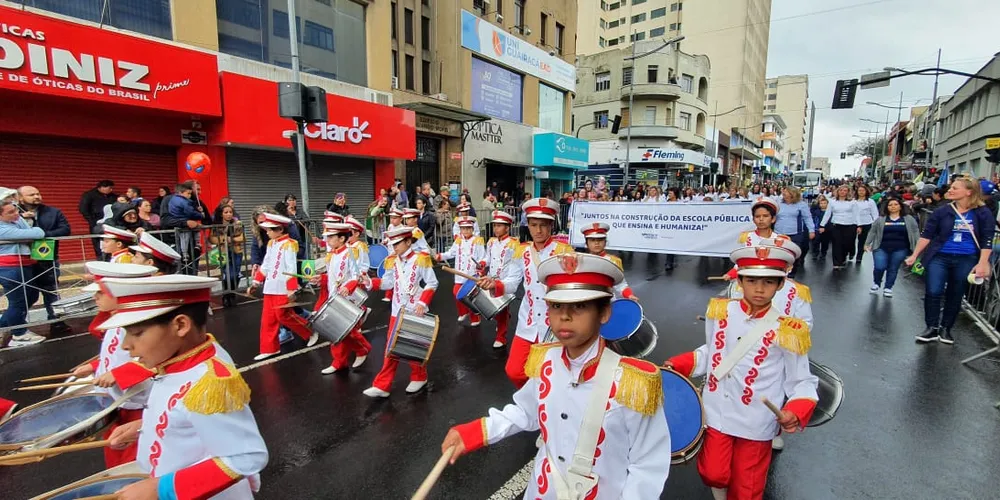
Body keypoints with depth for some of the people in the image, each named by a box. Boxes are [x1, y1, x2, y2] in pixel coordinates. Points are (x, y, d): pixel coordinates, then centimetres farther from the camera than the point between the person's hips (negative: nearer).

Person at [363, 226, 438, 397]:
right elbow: (388, 282, 8)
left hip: (416, 313, -5)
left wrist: (422, 303, -21)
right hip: (397, 312, 5)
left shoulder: (422, 259, -10)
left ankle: (419, 378, 30)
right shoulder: (393, 262, 9)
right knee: (391, 349, 7)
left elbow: (432, 284, -11)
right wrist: (371, 282, -8)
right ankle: (382, 386, 14)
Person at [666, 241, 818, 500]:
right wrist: (676, 366, -3)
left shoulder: (787, 331, -14)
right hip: (716, 413, 2)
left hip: (756, 425, -2)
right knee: (713, 474, 8)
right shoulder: (720, 313, -5)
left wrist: (796, 413, -24)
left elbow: (802, 382, -6)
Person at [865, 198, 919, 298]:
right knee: (879, 267, -10)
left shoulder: (909, 219, 4)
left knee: (893, 269, 5)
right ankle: (876, 283, 16)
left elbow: (915, 232, 5)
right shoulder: (880, 219, 3)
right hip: (881, 248, -1)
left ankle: (888, 288, 17)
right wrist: (867, 244, 4)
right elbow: (872, 232, 7)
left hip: (900, 249, 1)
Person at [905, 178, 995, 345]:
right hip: (939, 257, 0)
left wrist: (982, 263, -10)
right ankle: (932, 328, 2)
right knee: (932, 293, -9)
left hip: (966, 261, 1)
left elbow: (987, 240, -2)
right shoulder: (943, 211, -1)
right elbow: (927, 234, 0)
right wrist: (915, 255, -4)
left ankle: (945, 328, 23)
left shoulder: (983, 213, -1)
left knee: (955, 296, 10)